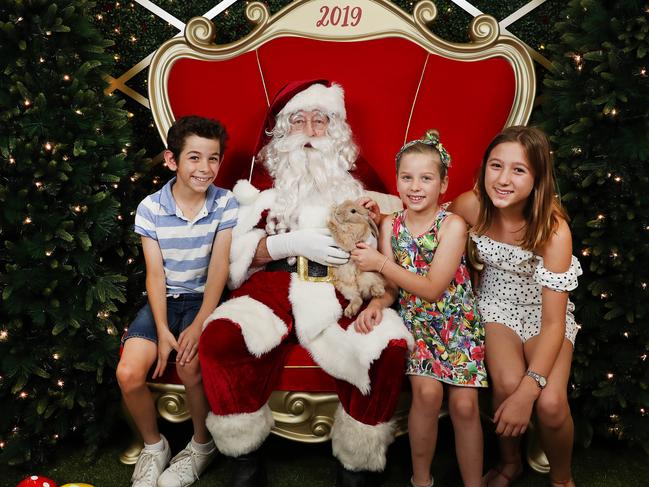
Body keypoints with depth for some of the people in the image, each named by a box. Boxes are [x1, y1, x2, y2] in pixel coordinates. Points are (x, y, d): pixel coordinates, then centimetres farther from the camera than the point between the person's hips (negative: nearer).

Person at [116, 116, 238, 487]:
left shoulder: (226, 204, -7)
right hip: (164, 299, 2)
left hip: (204, 298, -2)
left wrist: (200, 323, -20)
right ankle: (154, 445, 13)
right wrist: (162, 330, -15)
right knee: (129, 373, -17)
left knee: (189, 365, -28)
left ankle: (203, 446, 3)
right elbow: (155, 273, -6)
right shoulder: (150, 208, -5)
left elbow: (218, 267, -11)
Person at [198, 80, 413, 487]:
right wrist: (293, 242, -9)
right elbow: (241, 250, 6)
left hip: (341, 292, 0)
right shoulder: (267, 179, 17)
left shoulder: (358, 180, 19)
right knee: (221, 339, -30)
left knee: (390, 346, -31)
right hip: (276, 285, 0)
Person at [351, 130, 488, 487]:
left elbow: (432, 288, -17)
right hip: (415, 322, 2)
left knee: (464, 404, -13)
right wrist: (376, 304, -20)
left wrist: (381, 263, -18)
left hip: (457, 322, -1)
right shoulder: (391, 225, 1)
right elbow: (391, 287, 2)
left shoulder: (453, 225, -11)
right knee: (427, 391, -20)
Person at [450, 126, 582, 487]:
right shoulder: (470, 206, -20)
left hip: (544, 309, -1)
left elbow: (554, 322, -25)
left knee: (550, 403, -24)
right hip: (497, 303, 1)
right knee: (507, 383, -26)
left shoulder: (553, 227, -26)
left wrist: (529, 390, -32)